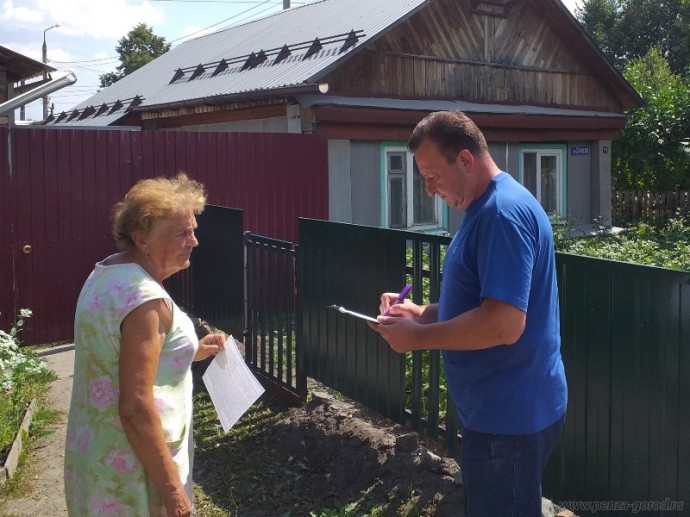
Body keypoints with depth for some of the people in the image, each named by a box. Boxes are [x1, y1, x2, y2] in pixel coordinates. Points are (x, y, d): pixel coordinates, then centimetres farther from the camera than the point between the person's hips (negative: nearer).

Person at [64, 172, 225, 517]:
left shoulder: (107, 272, 3)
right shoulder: (145, 298, -26)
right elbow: (135, 408, -28)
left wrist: (191, 352, 15)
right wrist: (172, 489, -22)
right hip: (129, 466, -9)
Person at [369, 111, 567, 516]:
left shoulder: (504, 212, -23)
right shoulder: (485, 209, 10)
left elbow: (503, 324, -31)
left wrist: (418, 337, -20)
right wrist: (423, 313, 5)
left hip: (511, 416, -10)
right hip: (501, 409, 10)